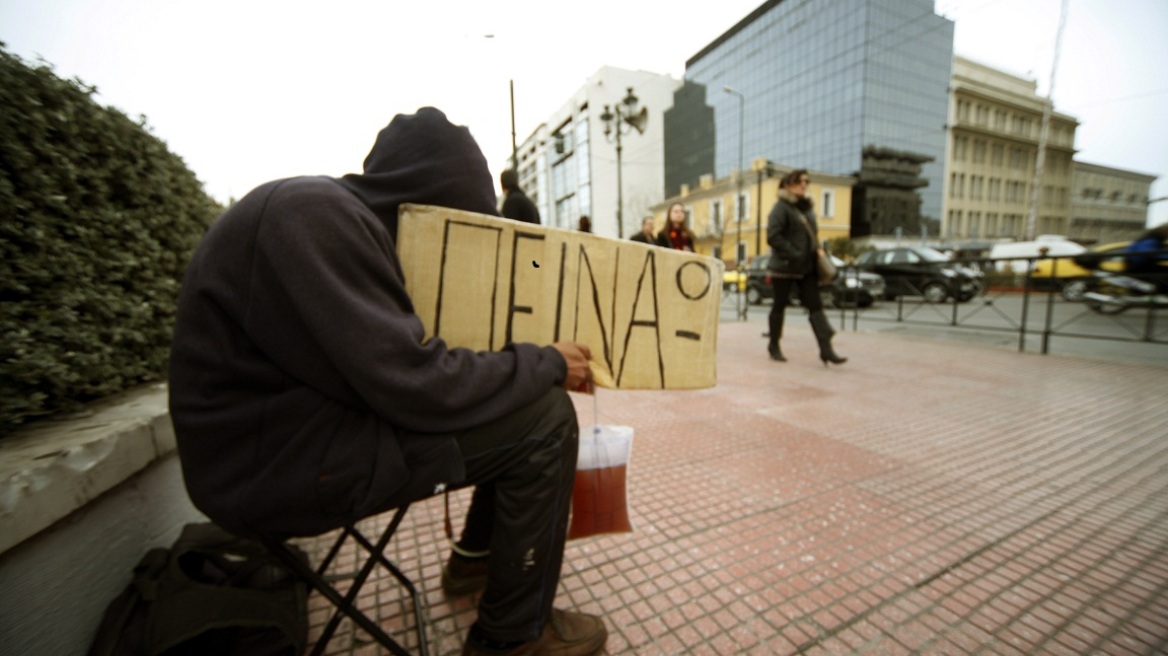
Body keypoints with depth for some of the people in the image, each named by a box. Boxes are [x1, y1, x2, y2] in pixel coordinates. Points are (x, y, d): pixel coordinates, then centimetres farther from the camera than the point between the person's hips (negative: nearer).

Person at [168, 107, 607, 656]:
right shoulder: (313, 214, -21)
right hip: (280, 460, -9)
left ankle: (476, 555, 27)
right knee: (545, 420, -16)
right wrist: (546, 363, -14)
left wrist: (530, 364, 3)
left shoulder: (337, 214, 10)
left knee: (521, 398, 11)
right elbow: (414, 385, -28)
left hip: (319, 415, 9)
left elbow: (401, 351, 10)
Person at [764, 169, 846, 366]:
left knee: (816, 306, 0)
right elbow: (773, 237, -19)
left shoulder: (807, 207, 14)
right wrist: (793, 254, -21)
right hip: (784, 267, -7)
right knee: (780, 305, 5)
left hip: (807, 266, 7)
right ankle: (773, 346, 20)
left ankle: (826, 349, -1)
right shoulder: (781, 207, -9)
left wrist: (817, 249, 7)